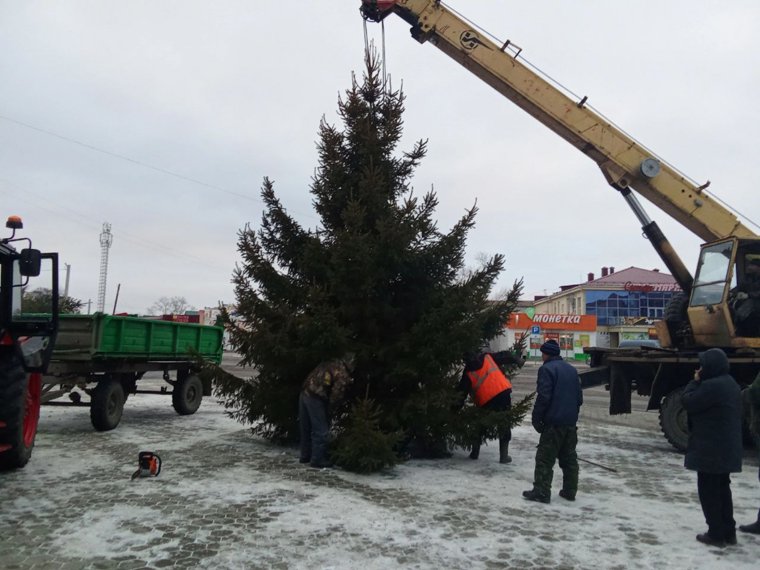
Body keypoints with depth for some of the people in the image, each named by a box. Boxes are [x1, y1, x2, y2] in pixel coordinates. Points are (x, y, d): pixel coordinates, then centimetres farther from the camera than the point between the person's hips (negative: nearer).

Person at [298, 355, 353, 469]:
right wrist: (328, 407, 4)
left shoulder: (329, 365, 17)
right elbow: (336, 394, -13)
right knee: (320, 431, 2)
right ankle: (318, 459, 6)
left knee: (305, 428, 18)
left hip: (304, 394, 8)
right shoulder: (343, 375, -7)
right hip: (316, 399, -8)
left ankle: (305, 456, 30)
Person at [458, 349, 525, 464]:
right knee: (504, 425, 12)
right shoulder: (487, 357, 8)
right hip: (503, 393, 1)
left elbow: (462, 393, 6)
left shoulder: (468, 374, 5)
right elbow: (505, 356, 12)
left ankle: (475, 452, 24)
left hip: (486, 401, 0)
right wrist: (518, 360, 28)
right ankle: (504, 455, 11)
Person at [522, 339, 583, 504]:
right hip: (571, 423, 8)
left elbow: (543, 397, -18)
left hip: (553, 423, -8)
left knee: (545, 459, -3)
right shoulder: (572, 369, 14)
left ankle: (541, 492, -4)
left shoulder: (547, 369, -11)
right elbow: (579, 397, 17)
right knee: (569, 458, 15)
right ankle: (569, 491, 20)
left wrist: (536, 419, -9)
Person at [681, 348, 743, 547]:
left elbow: (688, 402, -14)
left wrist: (695, 381, -5)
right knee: (722, 488, 18)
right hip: (727, 448, 10)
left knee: (708, 490, 1)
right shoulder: (730, 384, 10)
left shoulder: (711, 386, -23)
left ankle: (716, 533, 7)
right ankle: (728, 531, 25)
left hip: (710, 450, -10)